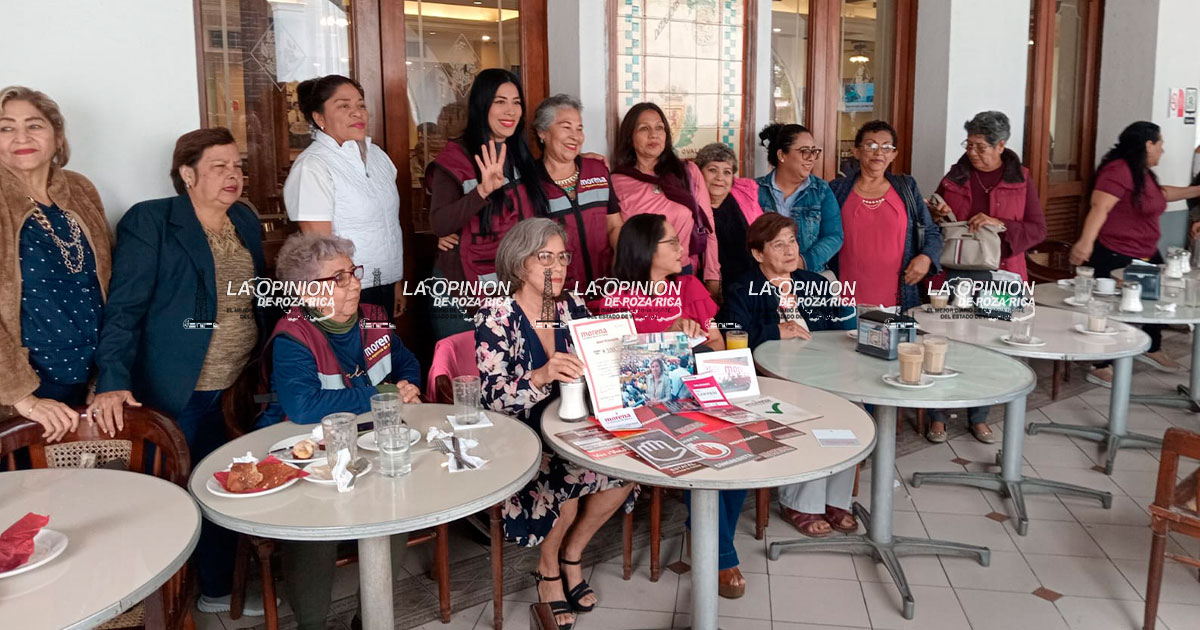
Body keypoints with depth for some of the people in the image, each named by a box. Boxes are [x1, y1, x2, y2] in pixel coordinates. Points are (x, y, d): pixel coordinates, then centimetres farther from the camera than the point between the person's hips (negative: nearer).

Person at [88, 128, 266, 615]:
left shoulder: (246, 221, 10)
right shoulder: (149, 222, -9)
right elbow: (124, 309, -14)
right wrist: (113, 383, -24)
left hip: (237, 390, 6)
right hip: (178, 395, -5)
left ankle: (218, 590, 33)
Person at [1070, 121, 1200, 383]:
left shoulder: (1143, 173, 12)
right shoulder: (1118, 171, -20)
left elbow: (1160, 194, 31)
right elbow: (1099, 207, -31)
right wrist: (1086, 241, -43)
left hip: (1146, 254, 10)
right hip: (1114, 257, -10)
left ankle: (1152, 350, 41)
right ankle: (1102, 368, 10)